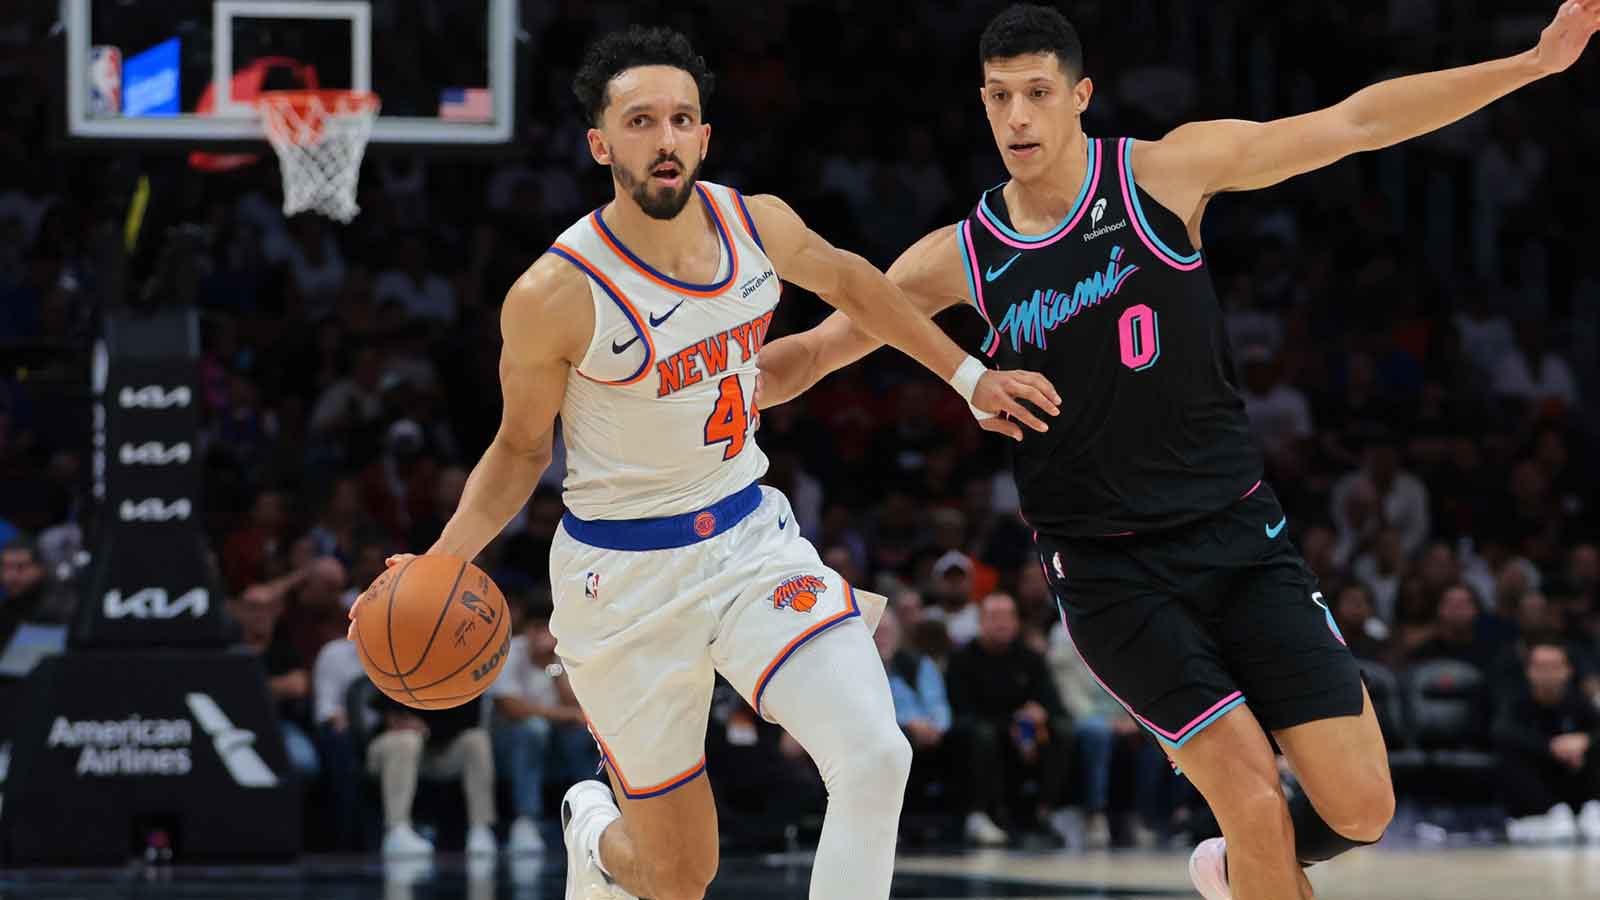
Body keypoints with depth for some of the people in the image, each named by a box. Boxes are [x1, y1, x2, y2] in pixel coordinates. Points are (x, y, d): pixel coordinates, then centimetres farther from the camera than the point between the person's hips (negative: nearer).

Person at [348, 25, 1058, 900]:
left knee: (875, 760, -20)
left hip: (752, 538, 4)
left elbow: (846, 279, 17)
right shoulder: (554, 295, -19)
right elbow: (521, 447, -3)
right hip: (625, 578, -4)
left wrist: (967, 375, 23)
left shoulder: (760, 226, -6)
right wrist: (442, 562, -18)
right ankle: (595, 828, 43)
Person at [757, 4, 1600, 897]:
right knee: (1258, 801, -15)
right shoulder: (961, 258, 1)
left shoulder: (1167, 170, -3)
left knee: (1361, 806, -5)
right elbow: (814, 353, 9)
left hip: (1238, 534, 1)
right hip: (1110, 570, -1)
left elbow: (1357, 122, -4)